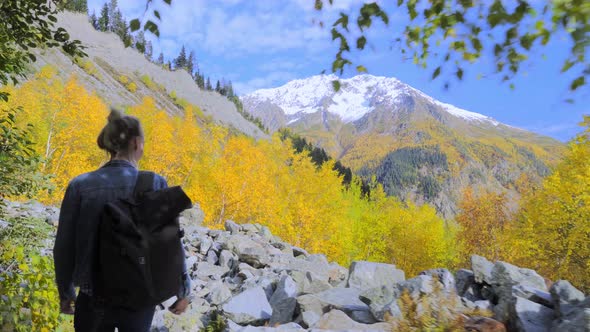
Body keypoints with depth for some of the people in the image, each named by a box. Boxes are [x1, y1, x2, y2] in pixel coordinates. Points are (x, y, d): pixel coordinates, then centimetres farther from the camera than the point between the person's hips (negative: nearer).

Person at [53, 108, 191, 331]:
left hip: (94, 299, 0)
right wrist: (183, 289, 5)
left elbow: (63, 247, -3)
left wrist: (65, 292, 13)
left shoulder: (80, 186, -10)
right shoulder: (156, 185, -12)